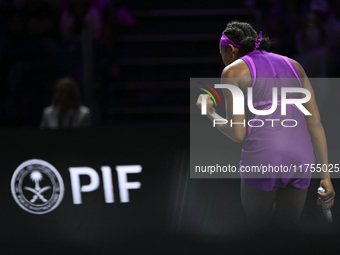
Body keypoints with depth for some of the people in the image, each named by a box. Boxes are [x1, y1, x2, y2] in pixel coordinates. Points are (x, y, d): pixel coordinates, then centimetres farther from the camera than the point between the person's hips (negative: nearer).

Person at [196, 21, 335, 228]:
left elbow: (238, 134, 0)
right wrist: (326, 175, 13)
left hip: (262, 159, -4)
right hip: (301, 160, 4)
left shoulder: (234, 71, 6)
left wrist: (210, 113, 19)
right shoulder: (294, 66, 20)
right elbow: (315, 122, 13)